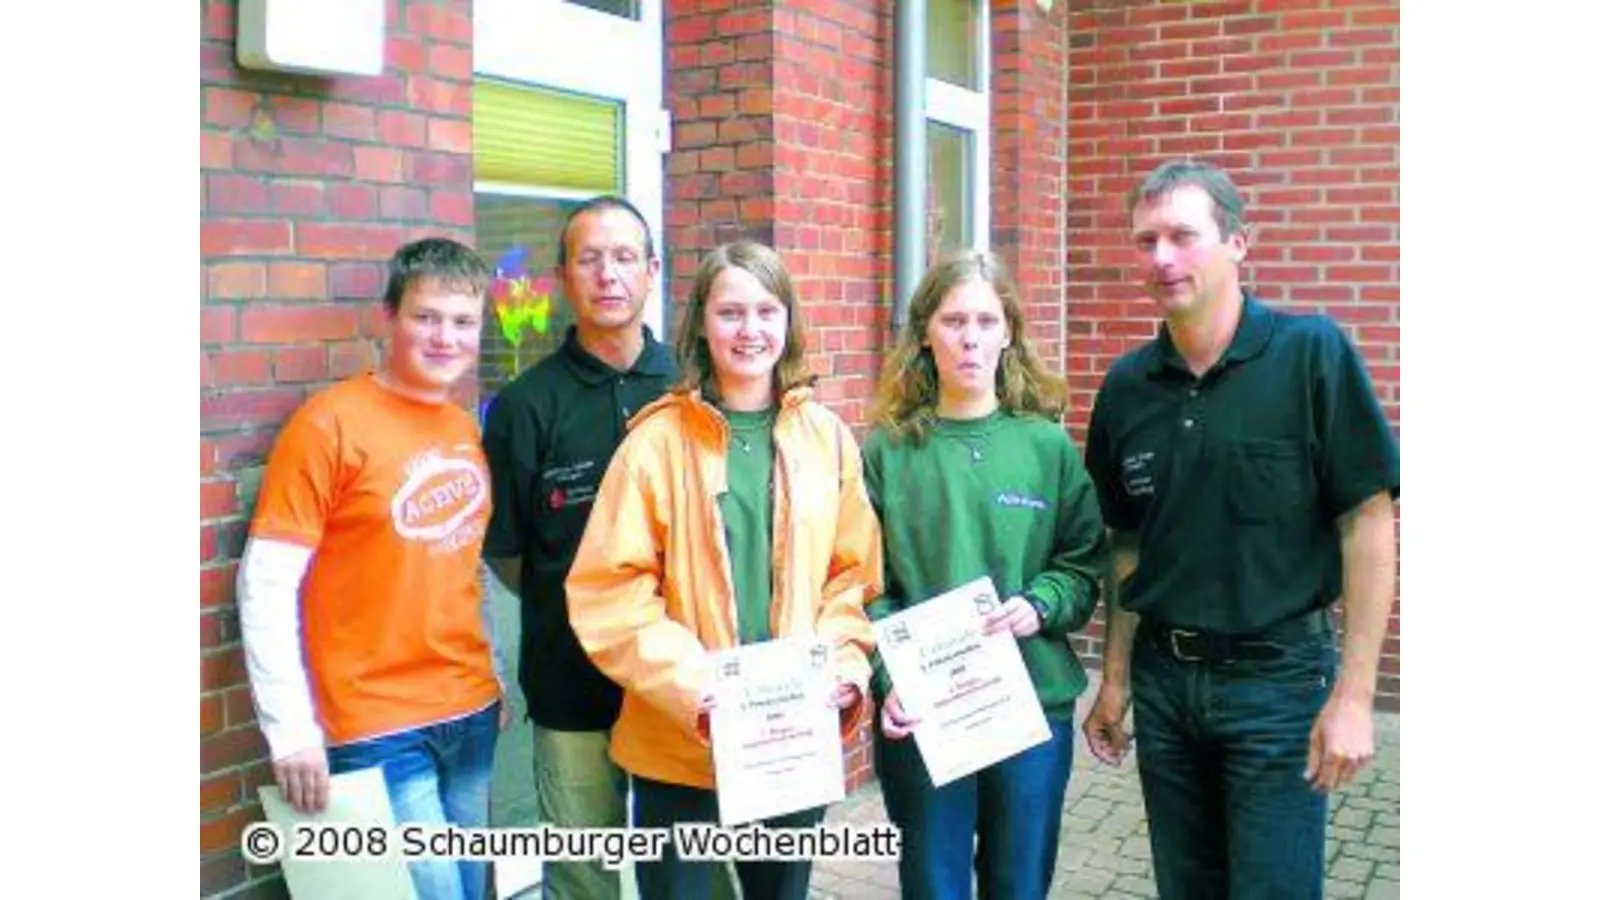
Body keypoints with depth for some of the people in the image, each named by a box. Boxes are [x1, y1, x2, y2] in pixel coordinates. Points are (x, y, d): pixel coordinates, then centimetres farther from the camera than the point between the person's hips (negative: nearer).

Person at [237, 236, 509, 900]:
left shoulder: (466, 428, 8)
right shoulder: (330, 423, -11)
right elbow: (266, 585, -12)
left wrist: (496, 676, 13)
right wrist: (291, 731, -16)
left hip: (471, 714, 6)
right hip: (378, 727, -6)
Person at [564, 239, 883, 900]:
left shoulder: (825, 436, 2)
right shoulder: (658, 439, -9)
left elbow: (855, 573, 6)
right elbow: (607, 589, -11)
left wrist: (843, 665, -9)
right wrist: (690, 682, -21)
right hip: (678, 741, -3)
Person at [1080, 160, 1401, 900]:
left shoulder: (1312, 354, -11)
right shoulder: (1126, 386, 2)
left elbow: (1369, 519, -11)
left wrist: (1354, 692, -14)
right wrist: (1115, 678, 10)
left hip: (1278, 677, -4)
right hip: (1163, 678, 4)